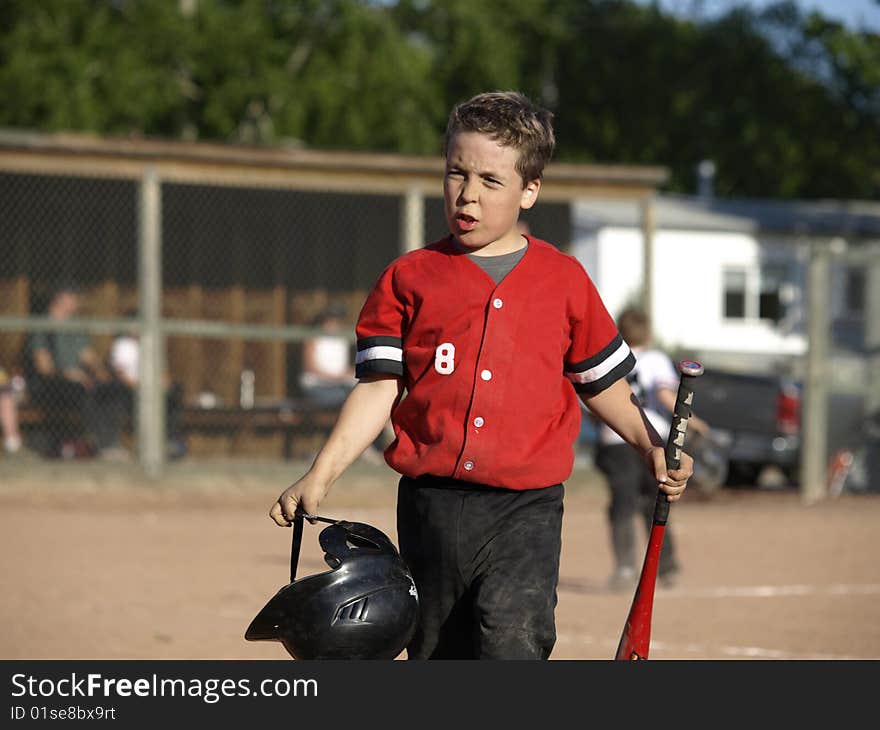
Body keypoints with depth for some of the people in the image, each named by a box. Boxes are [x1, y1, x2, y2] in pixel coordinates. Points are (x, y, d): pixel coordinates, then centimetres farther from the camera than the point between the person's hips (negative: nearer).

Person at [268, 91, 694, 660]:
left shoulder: (564, 280, 7)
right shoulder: (409, 279, 6)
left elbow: (602, 381, 18)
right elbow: (378, 390, 4)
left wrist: (653, 447, 6)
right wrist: (319, 478, -5)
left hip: (526, 506, -2)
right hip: (432, 503, 2)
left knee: (513, 637, -24)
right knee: (440, 658, 10)